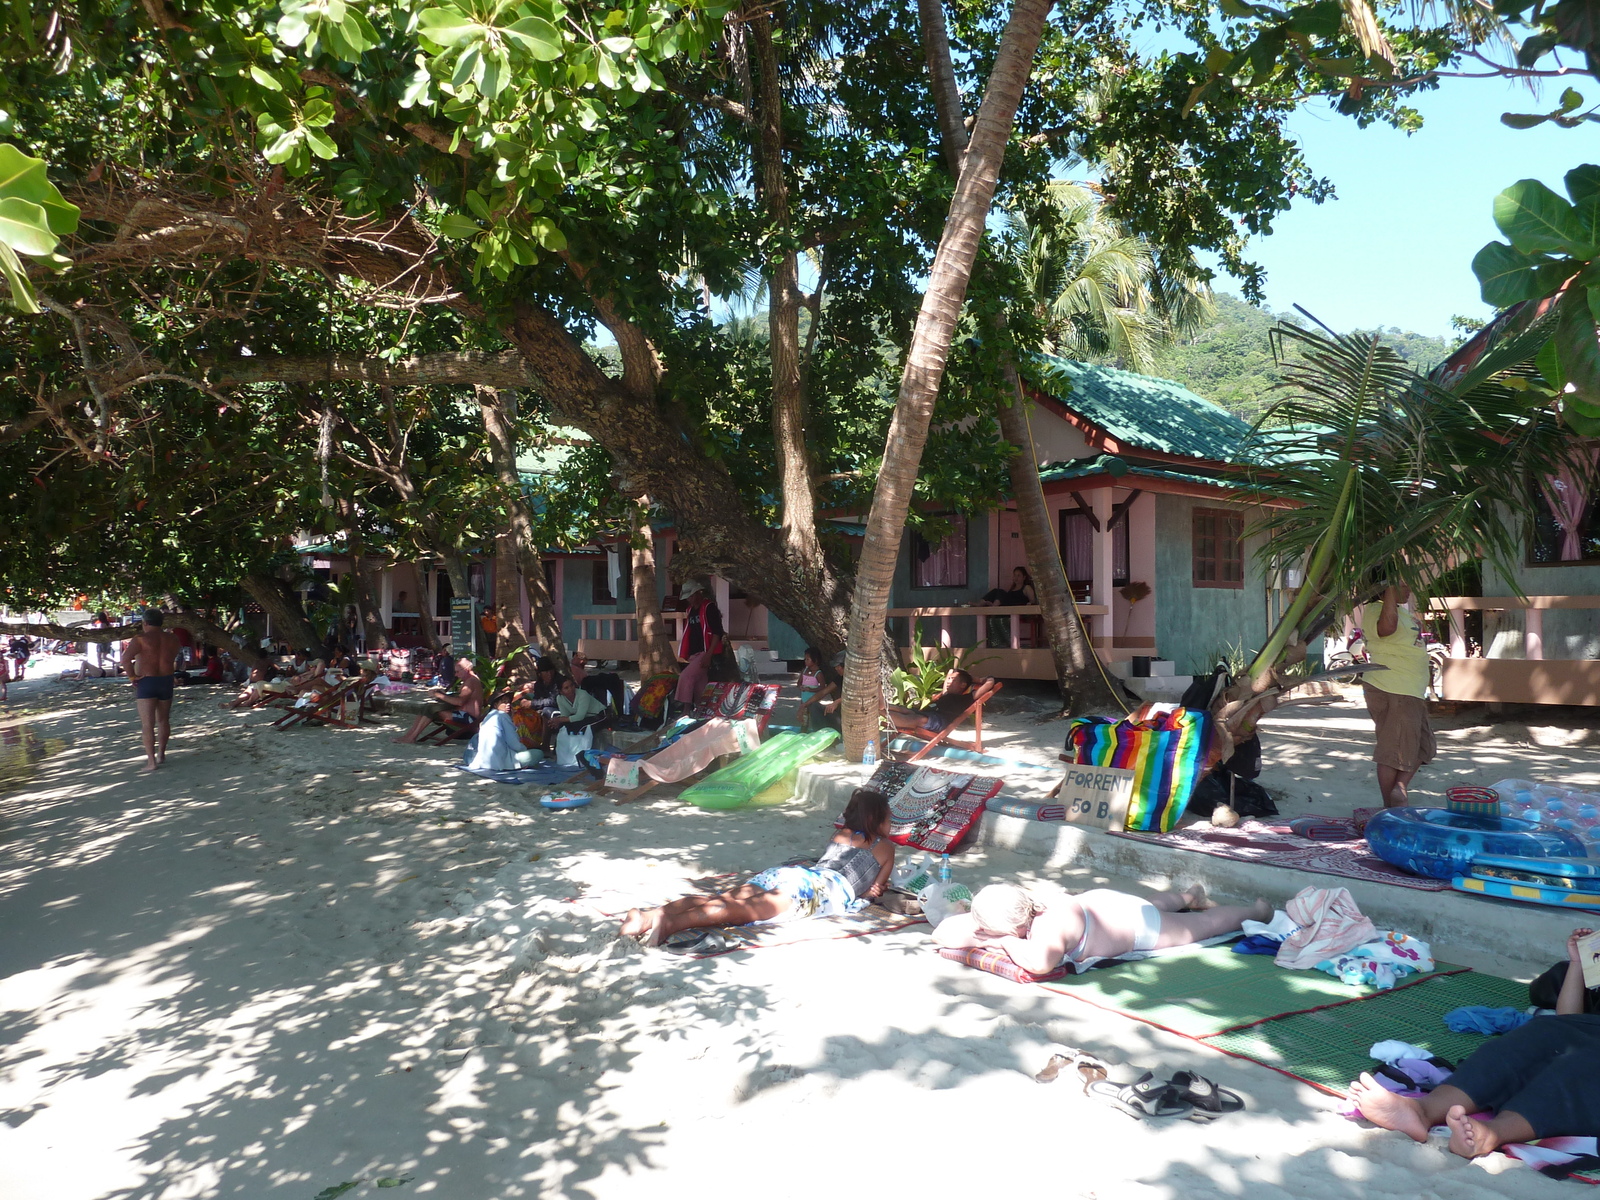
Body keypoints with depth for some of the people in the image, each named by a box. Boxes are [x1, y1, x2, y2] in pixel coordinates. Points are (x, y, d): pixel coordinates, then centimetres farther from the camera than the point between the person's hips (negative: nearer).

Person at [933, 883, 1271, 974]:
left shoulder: (1049, 927, -48)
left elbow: (1040, 961, -70)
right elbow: (943, 931, -25)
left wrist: (1004, 942, -52)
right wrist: (976, 938, -43)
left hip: (1139, 926, -5)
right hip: (1103, 901, 5)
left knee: (1209, 923, 24)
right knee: (1156, 903, 40)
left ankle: (1256, 910, 50)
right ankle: (1190, 895, 69)